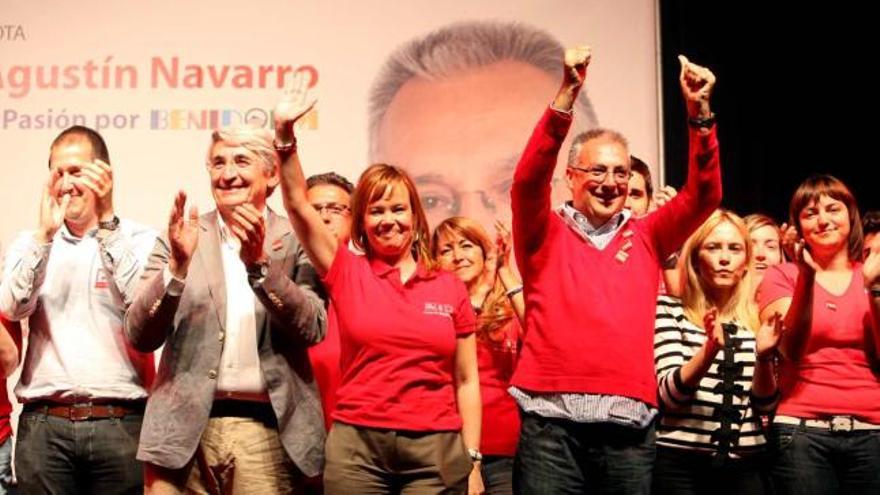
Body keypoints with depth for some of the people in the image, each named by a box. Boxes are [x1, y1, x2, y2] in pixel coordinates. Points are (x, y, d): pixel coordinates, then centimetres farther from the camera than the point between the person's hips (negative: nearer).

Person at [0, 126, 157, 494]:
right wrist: (44, 234, -12)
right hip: (44, 424, 2)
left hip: (120, 423, -2)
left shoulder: (140, 241, 5)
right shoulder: (31, 244, 12)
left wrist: (107, 222, -14)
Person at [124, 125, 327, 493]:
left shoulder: (295, 242, 6)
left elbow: (313, 330, -5)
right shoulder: (180, 239, 7)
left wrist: (260, 264, -16)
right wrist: (177, 266, -15)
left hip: (268, 431, 0)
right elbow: (140, 337, 0)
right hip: (185, 430, 1)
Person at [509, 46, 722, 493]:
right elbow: (529, 179, -9)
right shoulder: (546, 235, 8)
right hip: (553, 422, -2)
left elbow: (704, 195, 6)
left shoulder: (646, 238, 15)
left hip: (629, 426, 2)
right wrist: (567, 95, -18)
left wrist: (699, 113, -7)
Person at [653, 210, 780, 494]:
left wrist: (764, 358, -13)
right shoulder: (670, 309, -2)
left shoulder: (759, 318, 7)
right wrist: (709, 351, -26)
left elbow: (765, 405, 4)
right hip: (680, 464, -3)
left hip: (747, 465, 3)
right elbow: (668, 395, -11)